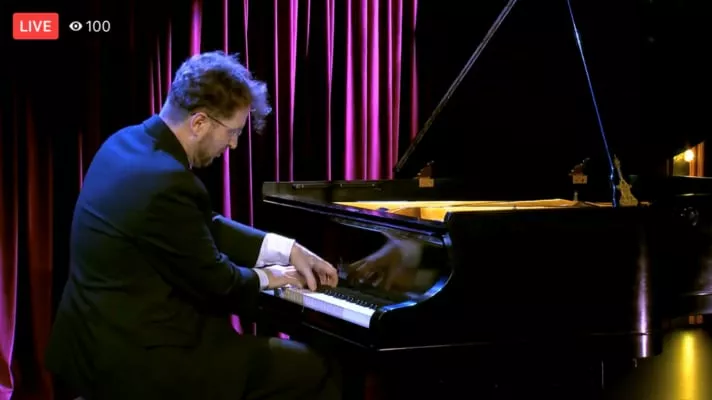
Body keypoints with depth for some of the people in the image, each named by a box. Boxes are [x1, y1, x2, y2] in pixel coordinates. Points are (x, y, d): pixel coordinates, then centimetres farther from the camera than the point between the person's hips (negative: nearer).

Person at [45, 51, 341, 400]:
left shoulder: (131, 142, 5)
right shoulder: (167, 183, -25)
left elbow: (203, 229, 15)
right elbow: (217, 285, -14)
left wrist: (287, 250, 10)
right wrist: (265, 278, 6)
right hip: (136, 360, -10)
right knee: (315, 369, -2)